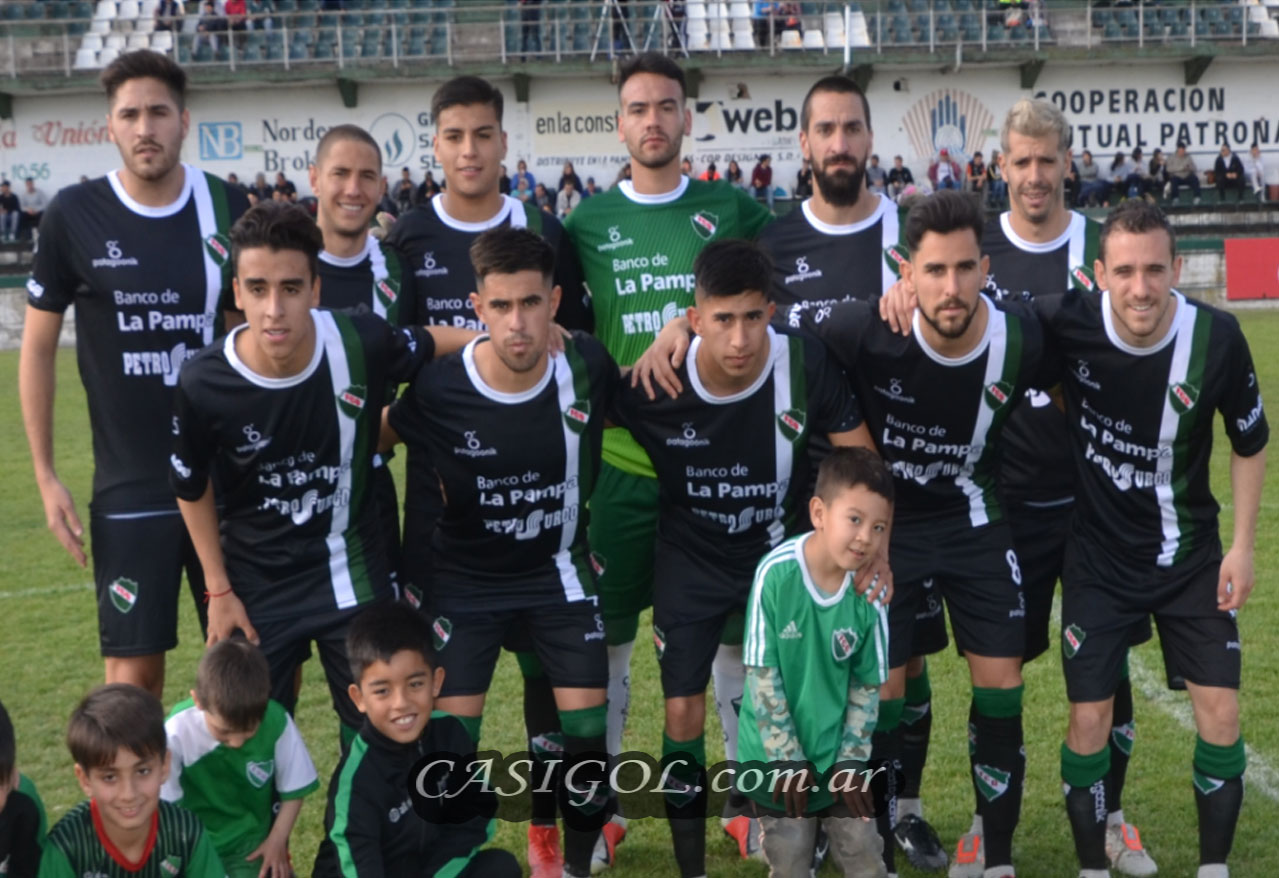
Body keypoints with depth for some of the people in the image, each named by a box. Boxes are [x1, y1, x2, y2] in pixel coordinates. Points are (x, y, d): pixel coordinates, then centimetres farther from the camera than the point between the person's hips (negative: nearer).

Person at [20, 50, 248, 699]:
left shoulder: (229, 210, -1)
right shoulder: (74, 216, -6)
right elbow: (37, 349, 2)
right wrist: (46, 477, -2)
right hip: (130, 487, -2)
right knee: (134, 672, 2)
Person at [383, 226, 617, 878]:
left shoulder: (588, 365, -15)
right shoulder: (438, 389, -21)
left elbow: (615, 422, 9)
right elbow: (371, 440, 0)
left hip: (560, 572, 2)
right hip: (467, 580, -1)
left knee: (588, 733, 0)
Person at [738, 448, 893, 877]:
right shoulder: (776, 573, -21)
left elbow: (868, 685, -1)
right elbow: (762, 675, -15)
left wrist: (851, 760, -4)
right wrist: (787, 760, -13)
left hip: (841, 753, 2)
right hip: (778, 755, -2)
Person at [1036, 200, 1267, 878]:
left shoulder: (1217, 337, -19)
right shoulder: (1069, 325, -21)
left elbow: (1250, 442, -2)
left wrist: (1243, 544, -3)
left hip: (1190, 553, 1)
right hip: (1098, 555, -1)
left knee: (1220, 712, 0)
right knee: (1089, 720, 1)